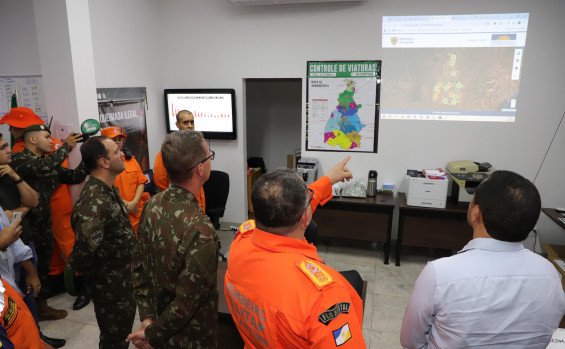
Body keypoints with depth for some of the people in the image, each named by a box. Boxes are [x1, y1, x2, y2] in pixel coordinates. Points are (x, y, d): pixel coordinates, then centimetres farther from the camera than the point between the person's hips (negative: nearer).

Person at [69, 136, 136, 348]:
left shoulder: (110, 190, 0)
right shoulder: (93, 203, -32)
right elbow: (81, 257, -34)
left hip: (123, 278, 8)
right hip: (110, 285, -8)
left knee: (122, 332, 28)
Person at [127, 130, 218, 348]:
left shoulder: (153, 204, -11)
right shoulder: (200, 230, -34)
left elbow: (138, 265, -4)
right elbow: (187, 302, -27)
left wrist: (147, 318, -2)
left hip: (157, 317, 6)